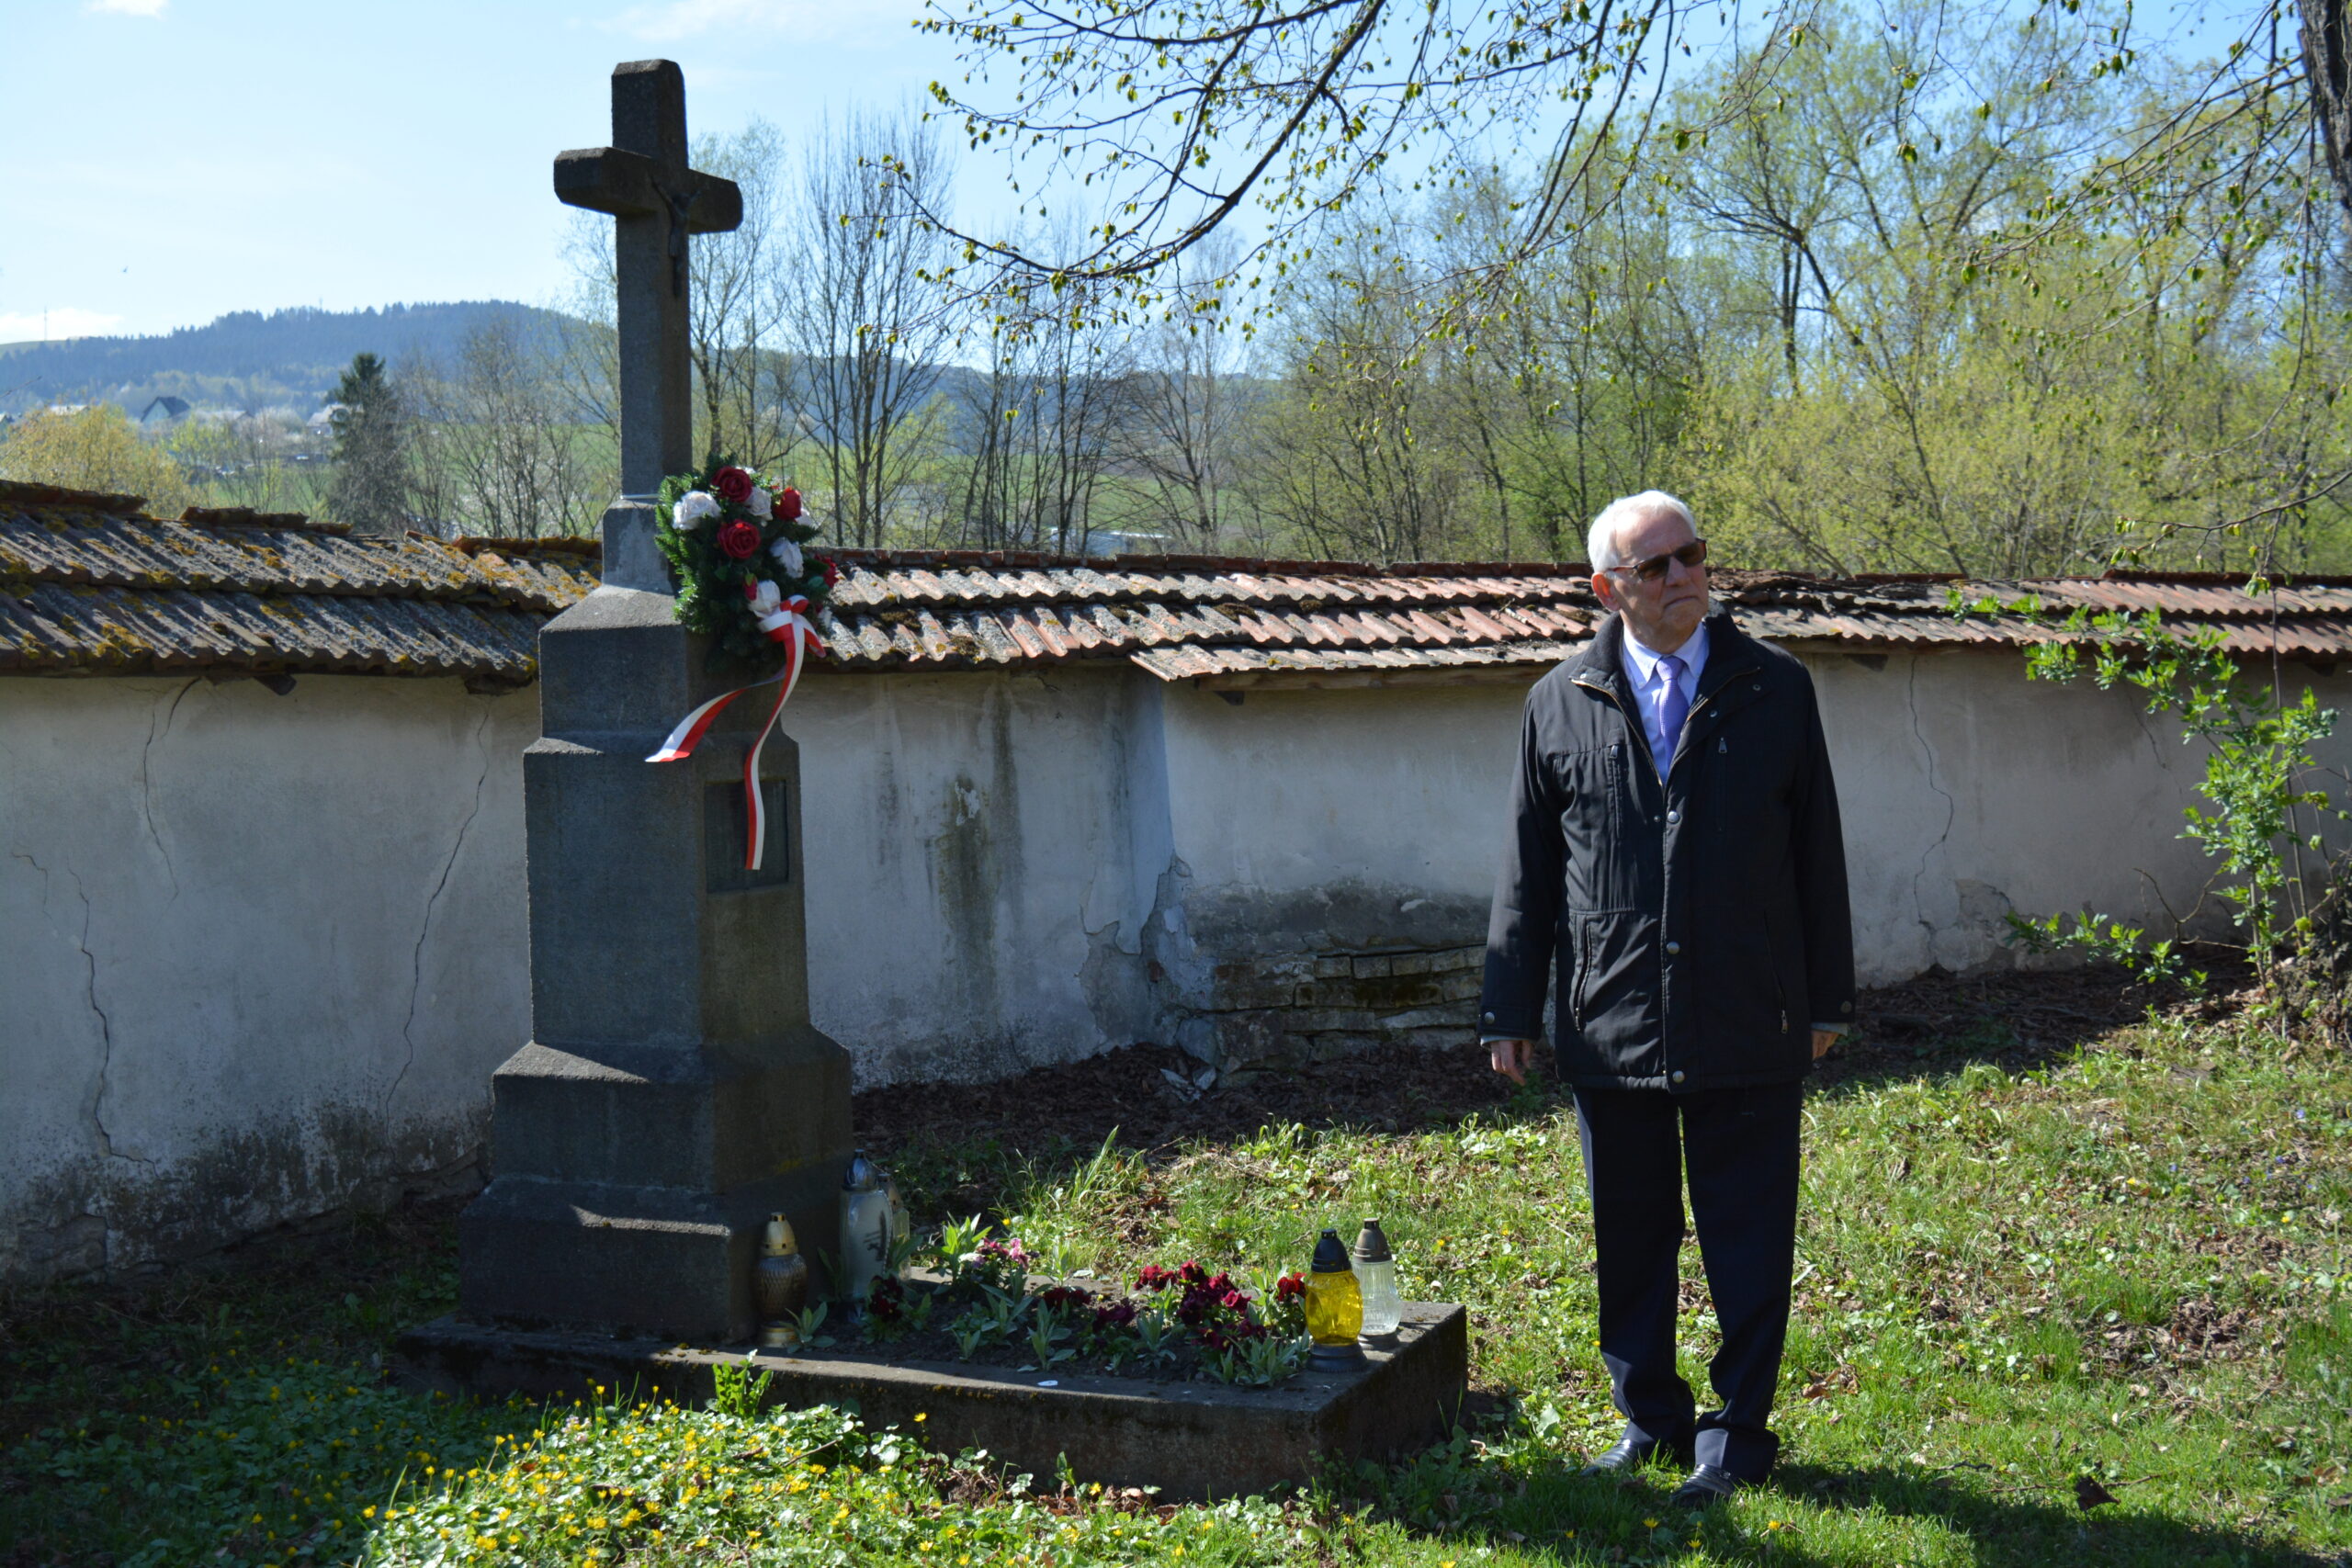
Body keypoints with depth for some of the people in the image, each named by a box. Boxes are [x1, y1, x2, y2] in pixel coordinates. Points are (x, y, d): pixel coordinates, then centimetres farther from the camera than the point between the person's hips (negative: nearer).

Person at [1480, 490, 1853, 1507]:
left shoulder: (1777, 691, 3)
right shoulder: (1559, 706, 4)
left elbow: (1817, 853, 7)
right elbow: (1527, 872, 8)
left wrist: (1826, 999, 7)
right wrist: (1509, 1011, 7)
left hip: (1748, 1031, -1)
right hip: (1609, 1030, 1)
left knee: (1748, 1242, 5)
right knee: (1629, 1240, 12)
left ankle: (1738, 1434, 21)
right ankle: (1648, 1418, 30)